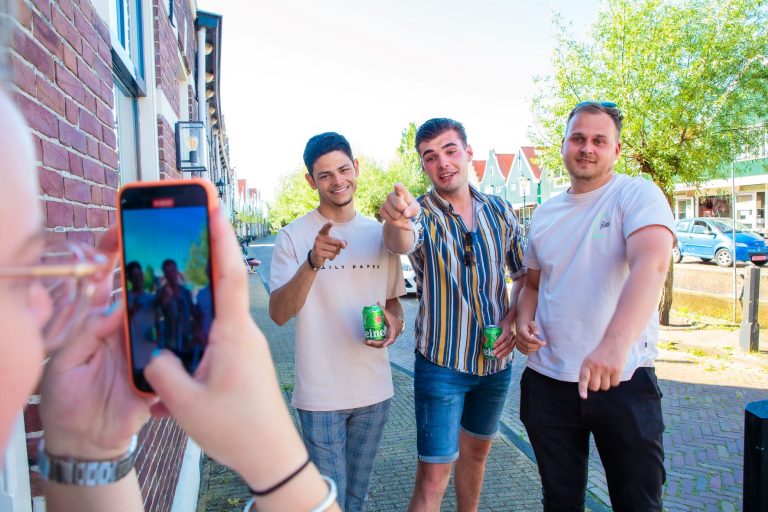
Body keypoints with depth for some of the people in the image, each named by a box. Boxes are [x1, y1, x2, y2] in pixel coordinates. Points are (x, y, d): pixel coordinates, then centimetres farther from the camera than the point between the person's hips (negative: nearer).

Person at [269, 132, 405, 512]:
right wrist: (313, 263, -34)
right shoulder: (293, 237, -9)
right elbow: (278, 313, -18)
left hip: (374, 391, 4)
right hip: (320, 394, -4)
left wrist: (395, 322, -10)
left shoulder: (378, 234, 3)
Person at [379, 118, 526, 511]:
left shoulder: (499, 210, 2)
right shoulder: (421, 214, -9)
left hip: (495, 360, 4)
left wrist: (513, 319, -8)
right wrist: (397, 221, -57)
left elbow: (524, 273, 10)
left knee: (476, 452, 22)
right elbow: (401, 243, -33)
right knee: (433, 474, -3)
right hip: (441, 362, -4)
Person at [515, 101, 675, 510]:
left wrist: (614, 344, -42)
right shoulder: (544, 214, 9)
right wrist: (524, 322, -3)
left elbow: (651, 264, -26)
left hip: (624, 383, -4)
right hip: (547, 381, 4)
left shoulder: (638, 195, -8)